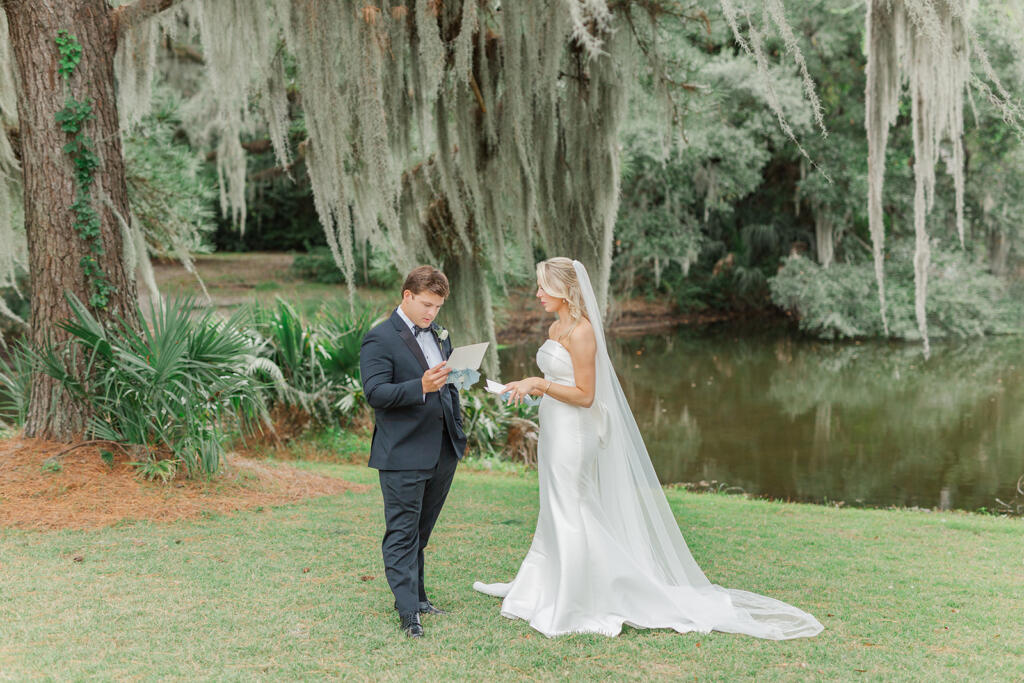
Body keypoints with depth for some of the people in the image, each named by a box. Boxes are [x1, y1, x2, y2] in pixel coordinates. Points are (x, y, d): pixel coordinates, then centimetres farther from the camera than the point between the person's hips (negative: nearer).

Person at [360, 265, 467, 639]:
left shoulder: (440, 335, 15)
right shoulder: (379, 340, -9)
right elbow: (375, 393, -18)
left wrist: (458, 432, 16)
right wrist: (421, 387, -30)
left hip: (443, 453, 7)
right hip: (403, 455, -7)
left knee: (421, 530, 16)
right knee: (403, 533, -4)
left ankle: (415, 594, 27)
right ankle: (408, 613, -4)